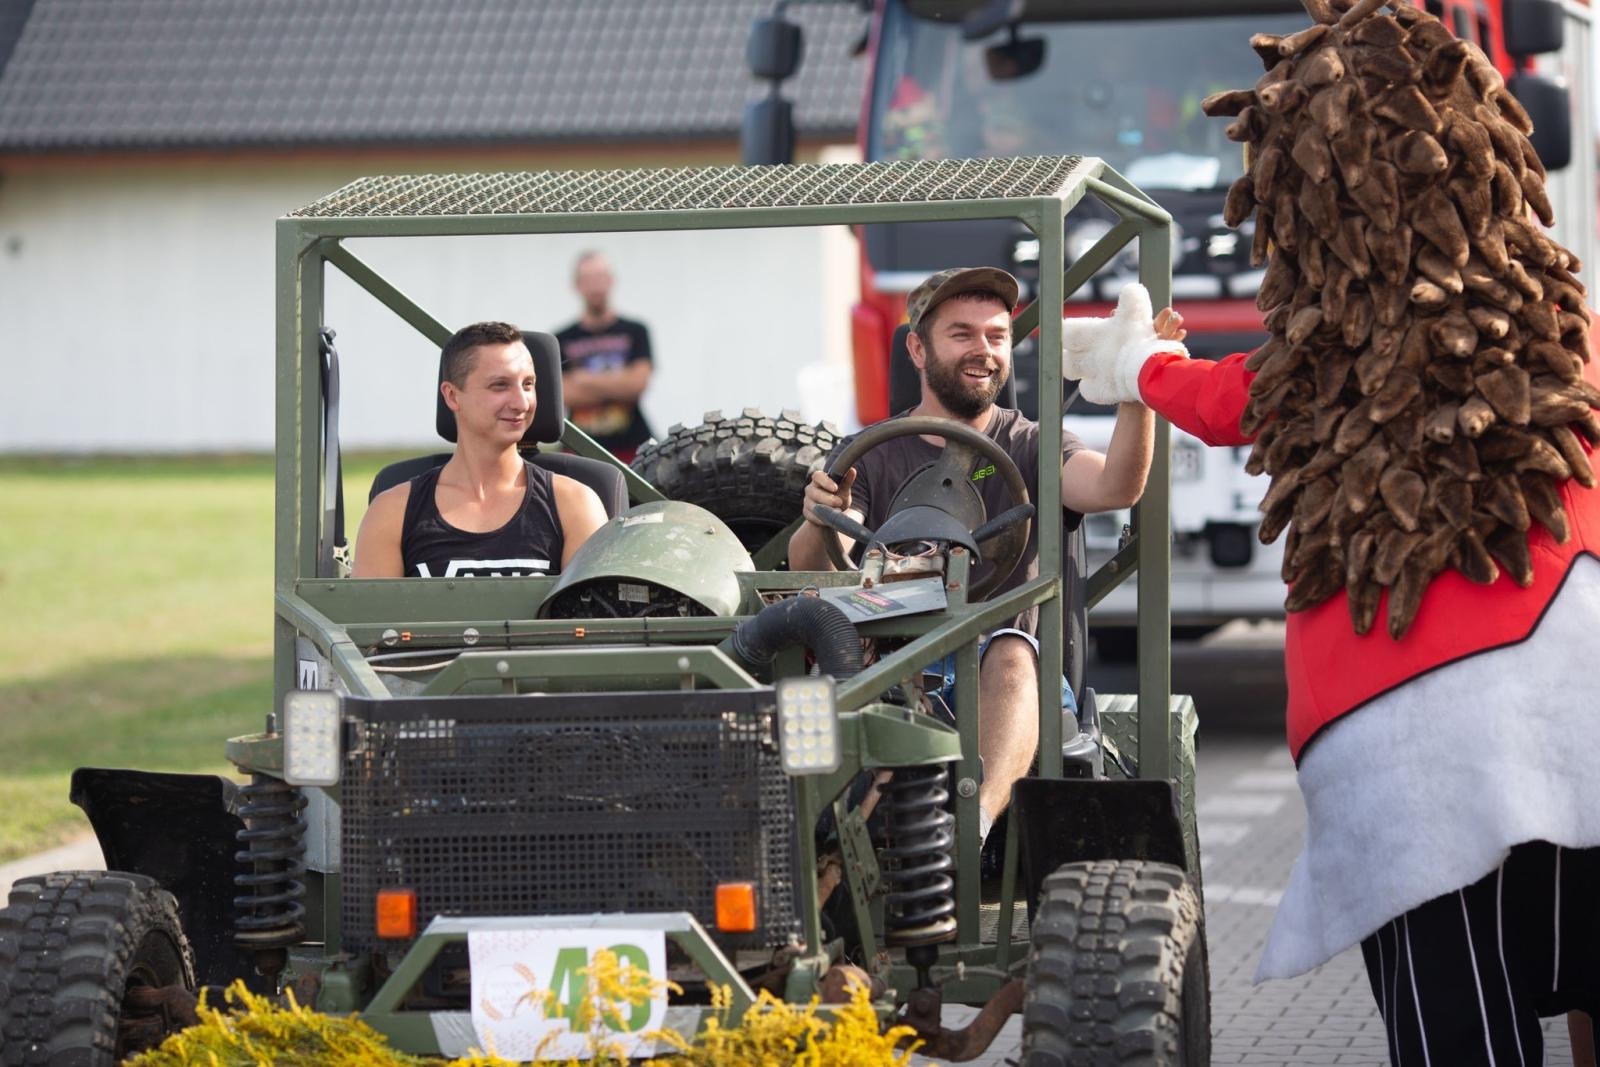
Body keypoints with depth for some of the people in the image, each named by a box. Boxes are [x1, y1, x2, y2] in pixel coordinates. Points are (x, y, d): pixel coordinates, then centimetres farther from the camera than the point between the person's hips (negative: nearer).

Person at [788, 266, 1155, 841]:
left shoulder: (1032, 448, 13)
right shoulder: (870, 457, 14)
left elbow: (1115, 487, -9)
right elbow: (809, 570, -2)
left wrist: (1136, 395, -27)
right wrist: (819, 523, -26)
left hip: (1003, 684, -1)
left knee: (1011, 652, -35)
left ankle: (976, 818, -58)